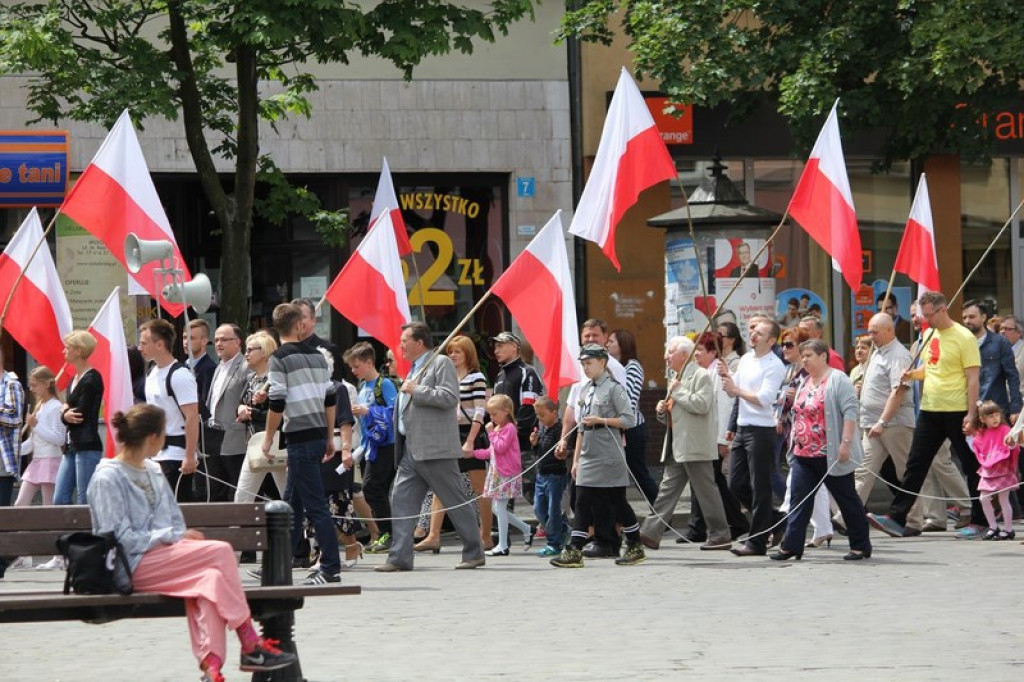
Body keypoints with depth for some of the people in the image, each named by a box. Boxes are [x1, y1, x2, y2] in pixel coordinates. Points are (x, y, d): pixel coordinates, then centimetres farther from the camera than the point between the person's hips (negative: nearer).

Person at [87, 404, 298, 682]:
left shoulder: (153, 471, 21)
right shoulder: (108, 478, -6)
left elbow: (175, 522, 22)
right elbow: (123, 540, -13)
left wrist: (181, 538, -1)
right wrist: (176, 537, -14)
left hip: (165, 555, 8)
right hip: (134, 567, -8)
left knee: (209, 579, -28)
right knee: (221, 551, -23)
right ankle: (251, 646, -18)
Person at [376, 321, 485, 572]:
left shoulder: (441, 363, -6)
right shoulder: (415, 369, 21)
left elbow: (450, 397, -19)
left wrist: (416, 391, -15)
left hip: (434, 448, -9)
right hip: (411, 449, 9)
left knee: (455, 502, -1)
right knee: (401, 499, 0)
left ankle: (474, 553, 7)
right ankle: (400, 558, -2)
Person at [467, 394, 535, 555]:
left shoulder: (509, 428, -12)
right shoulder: (497, 427, 18)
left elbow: (500, 448, -21)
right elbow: (492, 451, 25)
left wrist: (492, 433, -14)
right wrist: (474, 453, 18)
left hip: (507, 474, -10)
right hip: (497, 473, 10)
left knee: (500, 507, -7)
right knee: (498, 509, 11)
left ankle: (502, 546, -3)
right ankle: (527, 529, 22)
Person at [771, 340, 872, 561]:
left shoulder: (838, 380, -9)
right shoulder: (804, 383, 16)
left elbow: (850, 412, -16)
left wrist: (846, 443, -23)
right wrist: (794, 443, 21)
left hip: (830, 455, -8)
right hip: (804, 455, 8)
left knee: (847, 499, 2)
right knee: (799, 500, 1)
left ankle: (860, 545, 10)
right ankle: (790, 546, 1)